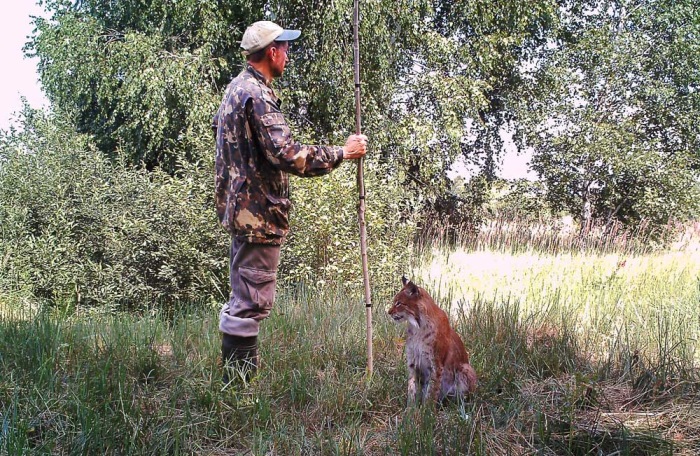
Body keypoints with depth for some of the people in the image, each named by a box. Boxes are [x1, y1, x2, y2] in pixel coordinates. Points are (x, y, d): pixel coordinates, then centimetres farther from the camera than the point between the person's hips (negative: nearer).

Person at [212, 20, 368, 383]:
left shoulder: (236, 88, 14)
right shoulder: (258, 95, -18)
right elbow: (287, 156, -27)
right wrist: (342, 153, -18)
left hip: (240, 208, 11)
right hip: (260, 213, -11)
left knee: (243, 297, 19)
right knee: (251, 302, -5)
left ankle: (236, 378, 28)